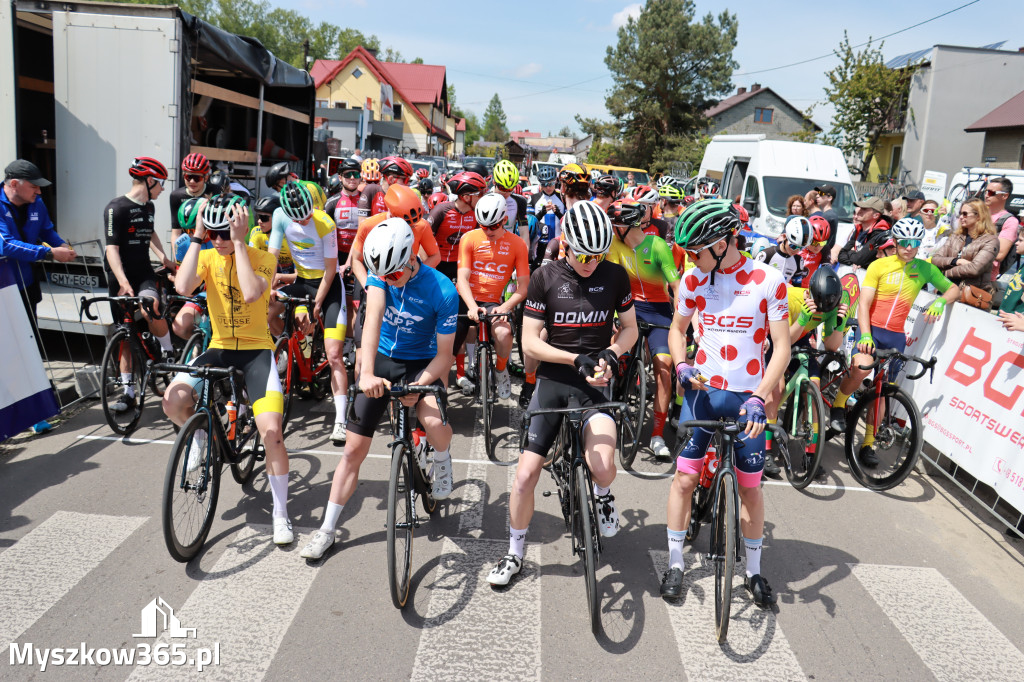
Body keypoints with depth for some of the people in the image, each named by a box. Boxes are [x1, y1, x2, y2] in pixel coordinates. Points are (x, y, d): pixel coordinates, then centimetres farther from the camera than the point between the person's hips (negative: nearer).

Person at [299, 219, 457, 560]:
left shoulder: (443, 291, -22)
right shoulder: (380, 270, -15)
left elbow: (444, 354, -17)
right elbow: (373, 317, -30)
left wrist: (416, 387, -31)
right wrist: (367, 373, -44)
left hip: (421, 362, -2)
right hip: (381, 359, 2)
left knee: (434, 421, -33)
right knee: (354, 448, 1)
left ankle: (442, 462, 6)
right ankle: (327, 529, 15)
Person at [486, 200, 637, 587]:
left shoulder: (615, 276, 0)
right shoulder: (545, 277, -4)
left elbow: (630, 328, 10)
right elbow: (529, 341, -5)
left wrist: (611, 354, -11)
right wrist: (576, 359, -18)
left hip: (596, 383, 0)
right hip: (553, 380, 1)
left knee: (601, 466, -24)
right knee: (526, 474, -2)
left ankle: (603, 494, 15)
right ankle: (515, 552, 21)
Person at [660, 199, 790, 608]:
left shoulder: (768, 280, -10)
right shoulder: (694, 280, -2)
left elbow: (782, 347, -9)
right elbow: (677, 328, 12)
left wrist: (759, 398, -19)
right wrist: (681, 365, -8)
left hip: (748, 397, -2)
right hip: (702, 390, 2)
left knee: (750, 487, 9)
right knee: (684, 478, 2)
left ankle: (754, 570, 27)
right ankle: (675, 563, 19)